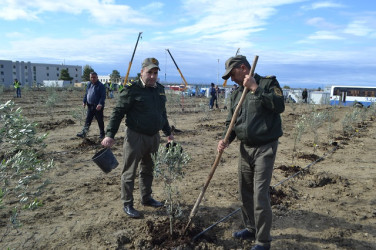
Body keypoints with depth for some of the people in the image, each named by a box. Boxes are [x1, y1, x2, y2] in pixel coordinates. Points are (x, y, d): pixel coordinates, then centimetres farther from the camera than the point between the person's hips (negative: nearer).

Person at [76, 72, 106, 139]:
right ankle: (84, 133, 9)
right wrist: (84, 101, 12)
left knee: (100, 121, 5)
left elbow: (103, 96, -15)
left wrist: (100, 104, -25)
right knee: (87, 120, 6)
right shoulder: (89, 84, 11)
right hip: (90, 106, 6)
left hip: (98, 107, -6)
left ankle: (102, 134, 17)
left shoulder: (101, 85, -9)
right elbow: (86, 94, 21)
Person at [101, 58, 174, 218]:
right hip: (135, 137, -7)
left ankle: (146, 198, 35)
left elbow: (163, 113, 22)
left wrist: (168, 132, 25)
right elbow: (118, 112, -13)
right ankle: (127, 204, 19)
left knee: (148, 169, 19)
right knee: (130, 172, 4)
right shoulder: (132, 90, -12)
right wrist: (110, 134, -20)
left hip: (154, 136, 7)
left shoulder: (160, 89, 10)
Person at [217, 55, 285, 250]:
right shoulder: (236, 94, 12)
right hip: (245, 148, 7)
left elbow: (279, 106, -22)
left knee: (260, 195, -7)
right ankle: (251, 228, 34)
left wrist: (256, 88, -21)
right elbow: (230, 122, 13)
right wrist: (226, 139, -5)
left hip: (265, 148, -7)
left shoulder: (268, 82, -6)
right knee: (245, 192, 14)